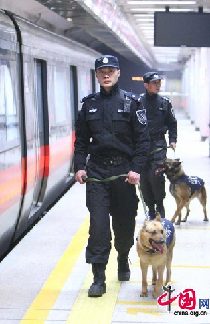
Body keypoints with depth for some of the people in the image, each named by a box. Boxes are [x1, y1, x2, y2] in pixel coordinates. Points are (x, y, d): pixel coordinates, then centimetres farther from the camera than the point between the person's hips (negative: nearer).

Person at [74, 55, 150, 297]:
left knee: (124, 222, 11)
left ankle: (123, 261, 38)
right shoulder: (89, 104, 7)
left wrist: (136, 169, -12)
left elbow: (142, 139, -4)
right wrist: (79, 166, -1)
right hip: (96, 172, 1)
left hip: (124, 171, -1)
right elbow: (81, 139, 11)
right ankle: (99, 279, -2)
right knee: (98, 225, -6)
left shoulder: (130, 102, -1)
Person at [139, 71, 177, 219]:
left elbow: (172, 123, 15)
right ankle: (151, 208, 17)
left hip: (158, 145, 0)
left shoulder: (164, 102, 7)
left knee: (156, 175, -13)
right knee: (144, 178, 3)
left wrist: (173, 140, 6)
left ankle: (160, 206, 6)